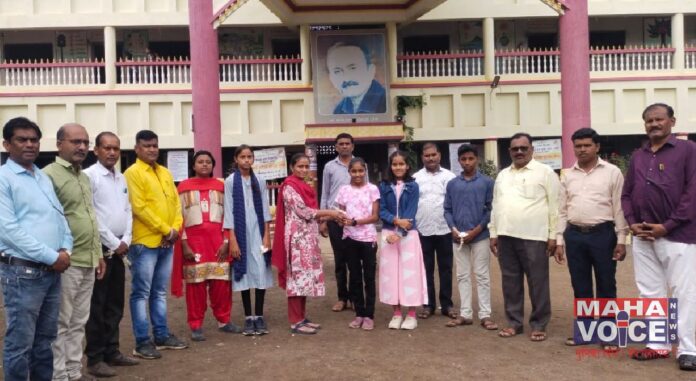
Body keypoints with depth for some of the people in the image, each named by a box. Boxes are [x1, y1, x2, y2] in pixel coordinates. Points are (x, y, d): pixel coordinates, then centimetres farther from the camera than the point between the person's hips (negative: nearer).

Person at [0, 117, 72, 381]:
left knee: (45, 339, 15)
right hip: (22, 272, -7)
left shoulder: (44, 178, 14)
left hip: (52, 271, 7)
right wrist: (52, 257, -14)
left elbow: (60, 216, 18)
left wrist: (65, 249, 0)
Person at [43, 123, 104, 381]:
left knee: (78, 322, 15)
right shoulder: (49, 175, -10)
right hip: (65, 263, -8)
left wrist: (98, 253, 19)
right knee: (60, 323, 2)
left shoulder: (84, 177, 16)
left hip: (87, 261, 8)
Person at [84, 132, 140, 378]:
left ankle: (111, 351, 23)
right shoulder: (89, 176, -10)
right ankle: (95, 358, 8)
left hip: (119, 248, 7)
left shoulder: (121, 178, 13)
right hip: (99, 248, -7)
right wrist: (113, 243, -12)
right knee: (97, 305, -1)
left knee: (115, 304, 13)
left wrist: (125, 240, 1)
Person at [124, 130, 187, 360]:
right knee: (142, 293, -1)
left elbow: (175, 202, 14)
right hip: (145, 242, -7)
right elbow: (139, 208, -14)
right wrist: (165, 229, -13)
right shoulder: (133, 173, -7)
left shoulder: (165, 173, 16)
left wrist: (176, 228, -2)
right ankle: (142, 342, 5)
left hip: (166, 243, 7)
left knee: (160, 292, 14)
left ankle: (162, 335, 22)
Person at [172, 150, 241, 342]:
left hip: (217, 239, 2)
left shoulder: (220, 186, 10)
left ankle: (223, 320, 18)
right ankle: (196, 325, 10)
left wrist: (226, 241, -1)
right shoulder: (184, 187, 4)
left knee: (221, 282, 3)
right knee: (196, 284, 1)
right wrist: (184, 244, -7)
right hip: (193, 239, -2)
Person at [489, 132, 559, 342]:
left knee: (537, 283, 2)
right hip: (507, 236, 5)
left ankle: (539, 325, 14)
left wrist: (553, 235, -8)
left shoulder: (545, 172, -1)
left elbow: (554, 206, -4)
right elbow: (496, 206, 17)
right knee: (510, 282, 11)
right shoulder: (502, 175, 16)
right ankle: (514, 322, 22)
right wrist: (493, 233, 12)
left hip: (534, 237, -5)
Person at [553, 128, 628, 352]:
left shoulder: (612, 172, 0)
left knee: (606, 285, 4)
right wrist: (559, 241, 6)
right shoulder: (567, 175, 10)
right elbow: (562, 210, 11)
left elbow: (619, 208, -2)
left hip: (603, 234, -3)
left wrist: (621, 240, -6)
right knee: (580, 286, 10)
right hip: (574, 235, 3)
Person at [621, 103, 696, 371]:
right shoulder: (637, 157, 14)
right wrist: (632, 223, -1)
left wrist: (668, 225, -14)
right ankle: (658, 345, 20)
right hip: (642, 237, 5)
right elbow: (626, 194, 15)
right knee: (650, 293, 10)